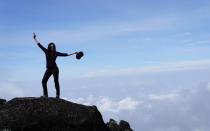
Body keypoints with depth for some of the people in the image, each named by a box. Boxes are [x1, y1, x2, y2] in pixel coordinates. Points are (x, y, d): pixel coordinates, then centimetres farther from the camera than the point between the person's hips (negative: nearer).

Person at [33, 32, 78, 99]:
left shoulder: (56, 53, 3)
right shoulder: (46, 51, 6)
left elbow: (65, 54, 4)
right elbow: (39, 45, 10)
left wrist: (73, 53, 1)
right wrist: (35, 38, 11)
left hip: (55, 69, -2)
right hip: (48, 69, 2)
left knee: (56, 82, -3)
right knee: (43, 81, -7)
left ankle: (58, 95, 4)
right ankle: (45, 95, 2)